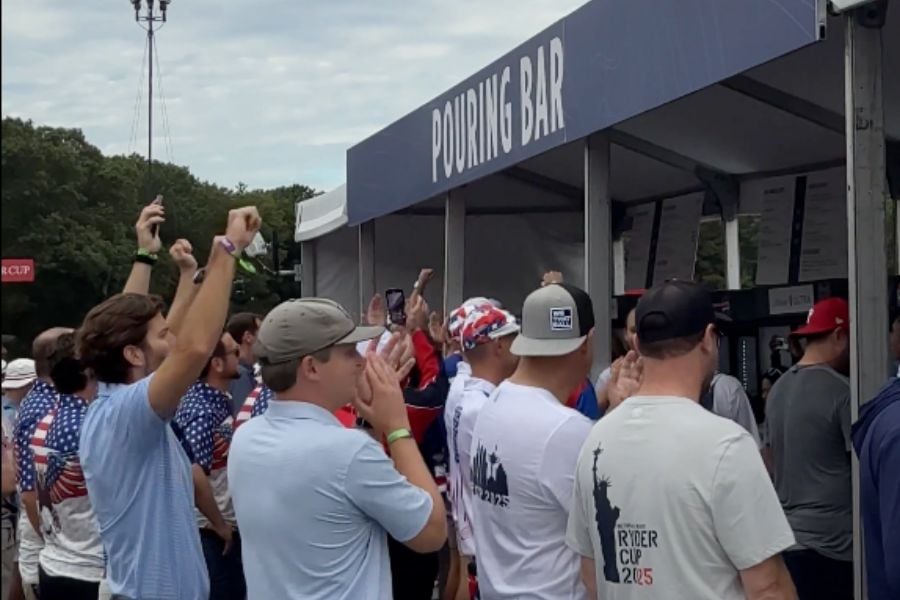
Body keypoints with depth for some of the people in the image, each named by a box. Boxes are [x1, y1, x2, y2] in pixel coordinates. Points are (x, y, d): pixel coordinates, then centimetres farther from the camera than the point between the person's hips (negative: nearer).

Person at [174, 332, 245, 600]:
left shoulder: (218, 400, 7)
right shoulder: (204, 410, -22)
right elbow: (194, 474, -33)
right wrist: (218, 524, -22)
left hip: (227, 526, 9)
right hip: (213, 531, -9)